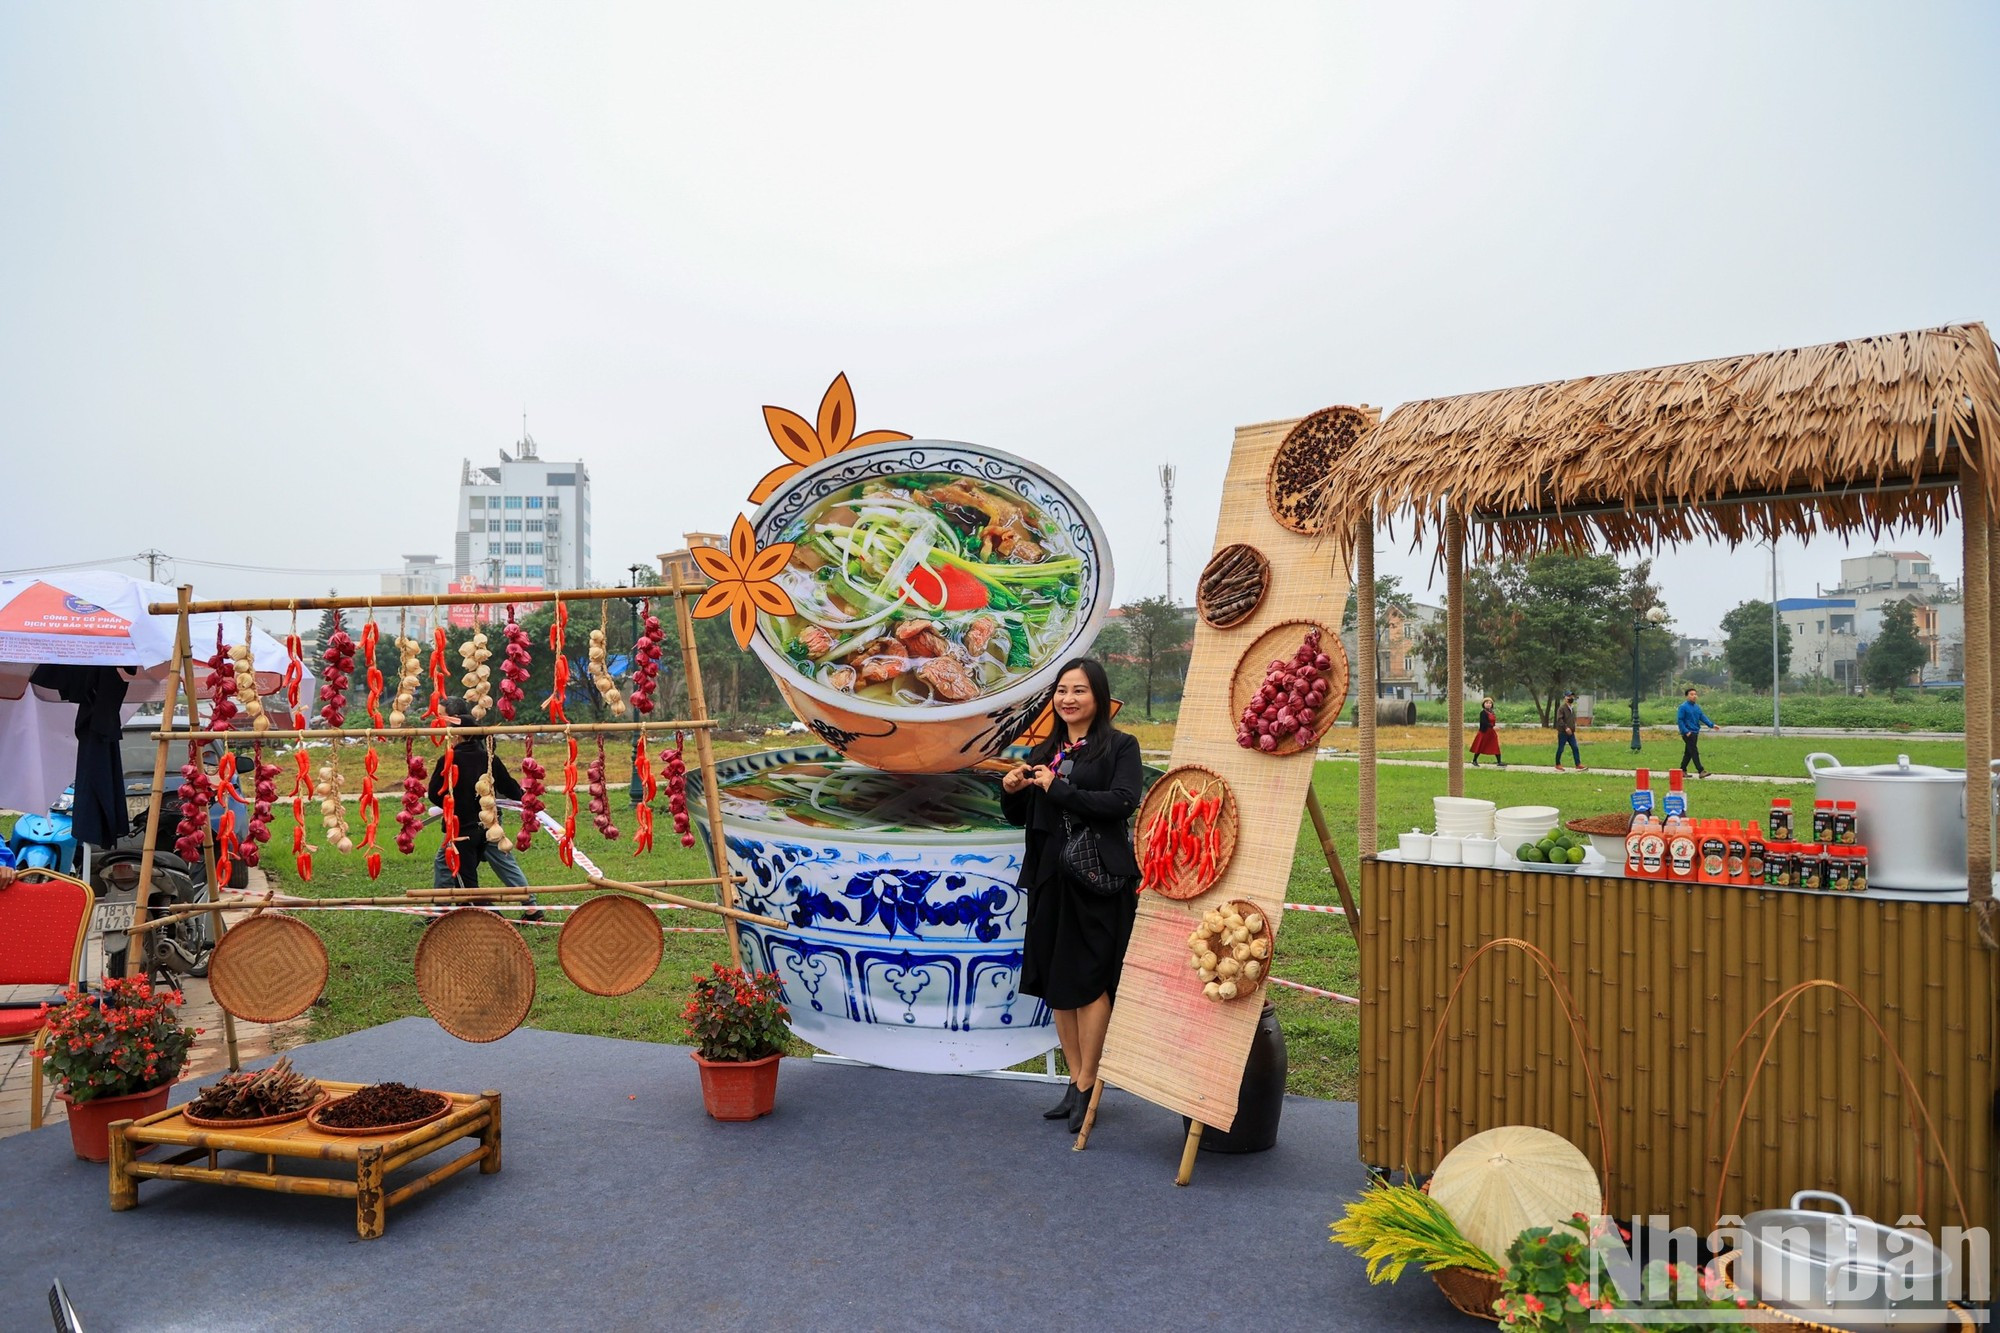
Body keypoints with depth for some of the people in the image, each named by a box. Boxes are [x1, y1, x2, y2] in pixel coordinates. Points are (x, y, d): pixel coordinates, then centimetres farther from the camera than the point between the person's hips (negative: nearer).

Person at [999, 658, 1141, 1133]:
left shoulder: (1120, 746, -2)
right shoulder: (1044, 752, 14)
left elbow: (1123, 802, -17)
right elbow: (1020, 817, 18)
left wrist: (1059, 790, -18)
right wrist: (1011, 791, -4)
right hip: (1051, 877, 6)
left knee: (1089, 982, -2)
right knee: (1056, 982, 10)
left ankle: (1087, 1087, 8)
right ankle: (1076, 1083, 21)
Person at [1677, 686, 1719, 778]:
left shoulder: (1697, 707, 13)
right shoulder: (1683, 706, -10)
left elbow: (1703, 717, 8)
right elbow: (1680, 720, -12)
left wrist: (1711, 725, -7)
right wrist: (1686, 731, -19)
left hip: (1695, 732, 8)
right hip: (1688, 733, -8)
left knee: (1688, 753, 12)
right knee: (1694, 752, -11)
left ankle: (1682, 770, 20)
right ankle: (1701, 771, -14)